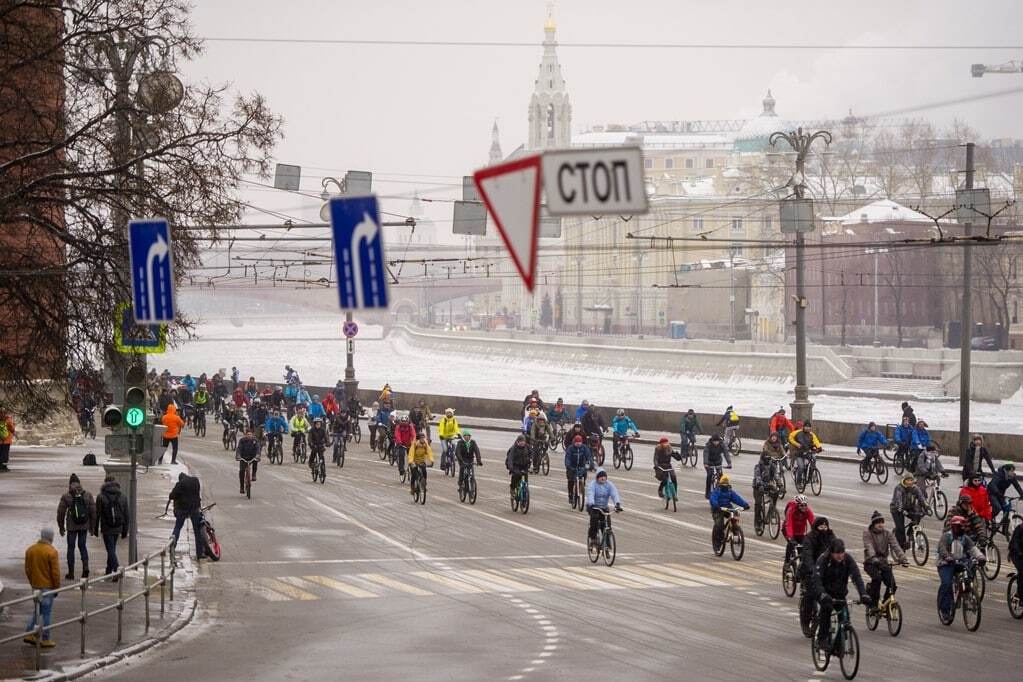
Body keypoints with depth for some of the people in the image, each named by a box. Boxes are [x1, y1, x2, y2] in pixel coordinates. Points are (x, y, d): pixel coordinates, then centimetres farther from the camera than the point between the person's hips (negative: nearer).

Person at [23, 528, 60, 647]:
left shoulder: (30, 550, 3)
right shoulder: (51, 551, -17)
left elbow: (27, 570, 10)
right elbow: (55, 572, -15)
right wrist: (57, 587, -5)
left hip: (35, 585, 6)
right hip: (48, 586, -6)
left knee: (37, 610, 20)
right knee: (46, 613, 2)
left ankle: (29, 634, 14)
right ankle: (45, 640, 6)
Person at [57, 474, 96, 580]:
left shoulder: (66, 496, -9)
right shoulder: (88, 495, -1)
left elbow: (61, 512, -5)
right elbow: (93, 511, 2)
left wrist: (61, 527, 7)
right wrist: (92, 526, 11)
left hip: (71, 526, -2)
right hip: (84, 526, 2)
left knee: (71, 547, 8)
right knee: (82, 545, 17)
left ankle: (71, 572, 9)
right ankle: (85, 566, -2)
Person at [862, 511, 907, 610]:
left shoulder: (888, 533, 2)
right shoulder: (867, 533, -8)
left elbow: (895, 546, -10)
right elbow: (869, 547, -23)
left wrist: (903, 558, -26)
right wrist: (874, 559, -42)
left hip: (883, 562, 3)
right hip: (871, 563, -3)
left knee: (892, 583, -14)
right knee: (877, 578, -32)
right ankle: (874, 603, -18)